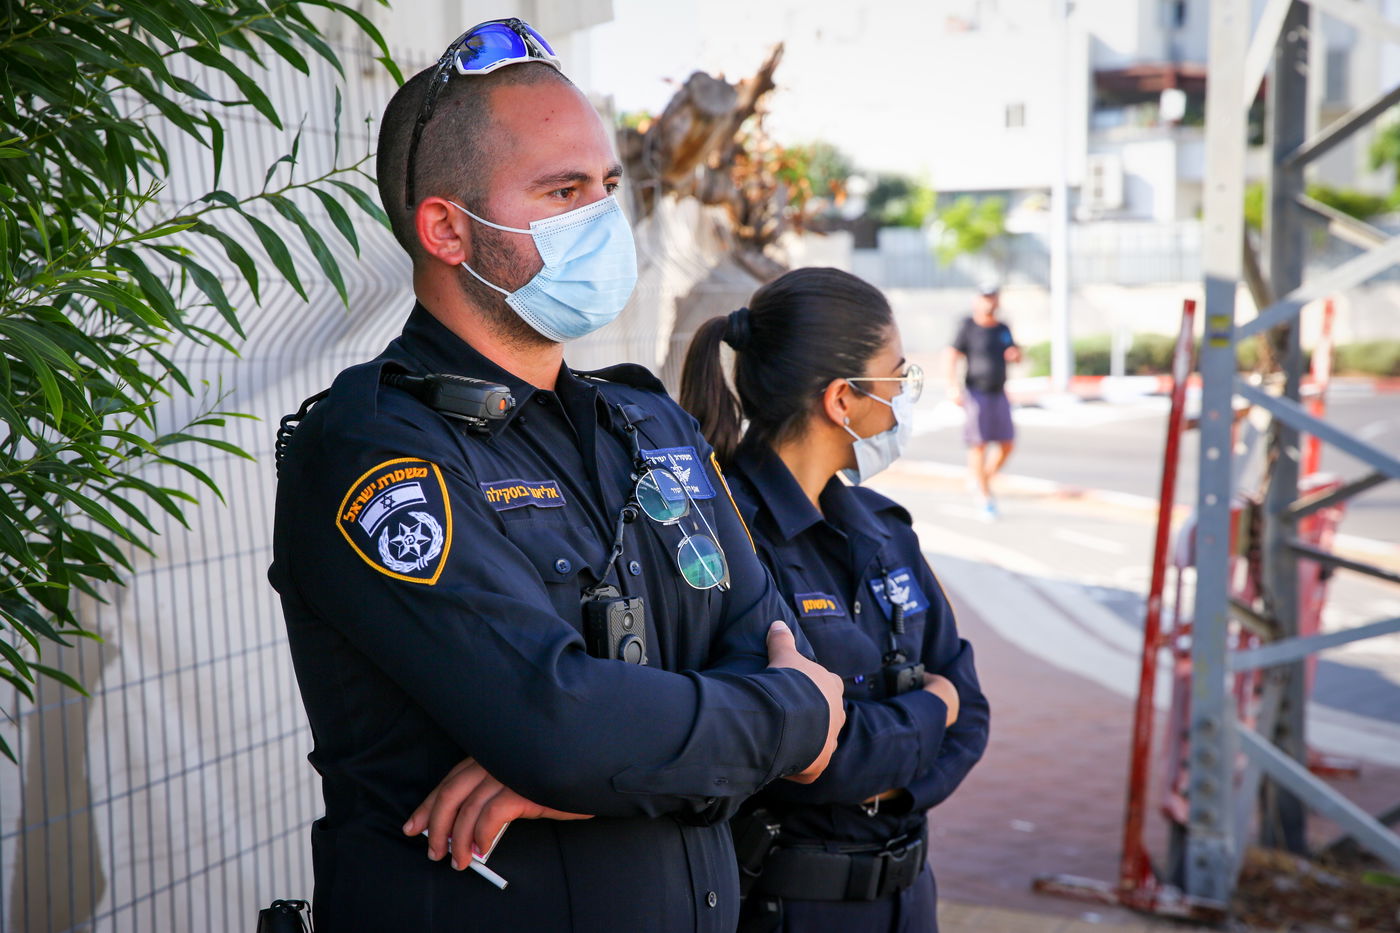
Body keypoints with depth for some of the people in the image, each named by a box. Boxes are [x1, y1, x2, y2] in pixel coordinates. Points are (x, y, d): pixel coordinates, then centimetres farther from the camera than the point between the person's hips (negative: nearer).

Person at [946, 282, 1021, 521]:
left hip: (999, 394, 6)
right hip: (976, 393, -6)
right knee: (979, 445, -7)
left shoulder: (1003, 329, 12)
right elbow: (952, 356, -10)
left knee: (1007, 445, 4)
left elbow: (1017, 357, 22)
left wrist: (1015, 354, -3)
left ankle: (979, 478, 25)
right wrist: (953, 386, -21)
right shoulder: (967, 326, -4)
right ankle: (985, 499, -1)